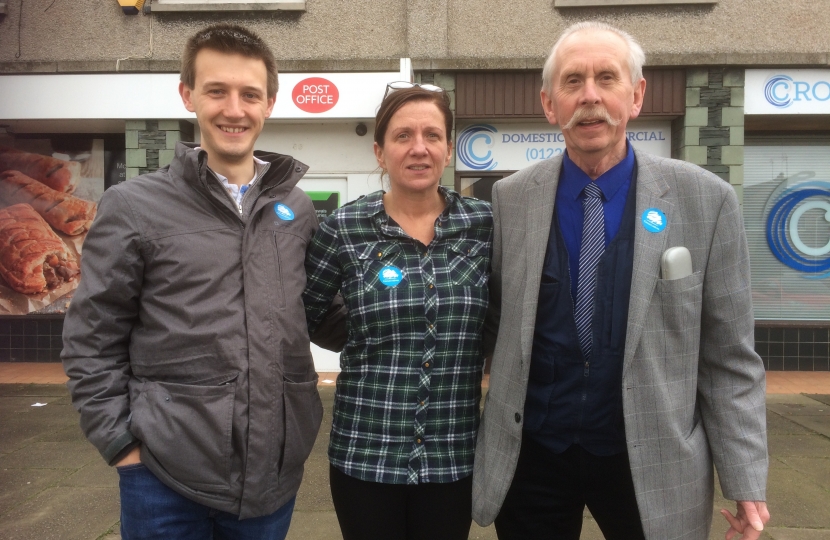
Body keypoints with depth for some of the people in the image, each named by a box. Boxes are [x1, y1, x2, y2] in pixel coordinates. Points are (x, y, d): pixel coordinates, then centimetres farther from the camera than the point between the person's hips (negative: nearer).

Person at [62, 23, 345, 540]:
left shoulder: (297, 209, 4)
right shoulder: (134, 206, -5)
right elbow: (92, 341, -2)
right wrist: (122, 443, -6)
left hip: (275, 474, 3)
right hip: (166, 476, -2)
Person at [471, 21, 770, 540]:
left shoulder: (706, 200, -7)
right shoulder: (510, 199, -4)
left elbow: (730, 358, -4)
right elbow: (495, 321, 5)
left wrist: (745, 479, -4)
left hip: (649, 461, 0)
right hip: (530, 454, 1)